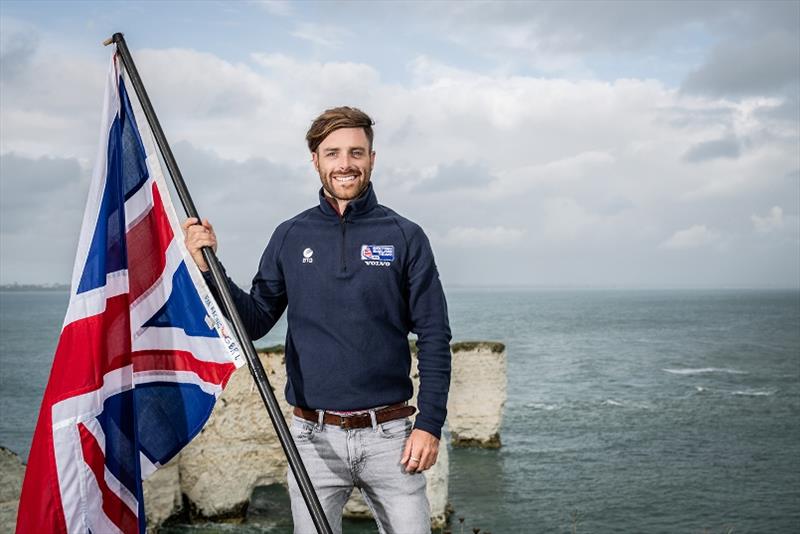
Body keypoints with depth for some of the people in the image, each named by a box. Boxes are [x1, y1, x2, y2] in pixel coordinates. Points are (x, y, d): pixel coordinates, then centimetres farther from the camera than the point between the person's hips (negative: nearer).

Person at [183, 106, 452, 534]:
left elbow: (434, 337, 0)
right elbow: (255, 321, 6)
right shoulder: (290, 237, 5)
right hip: (314, 436, 2)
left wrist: (429, 423, -6)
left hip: (388, 434, -1)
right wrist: (209, 268, -7)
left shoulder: (404, 237, -1)